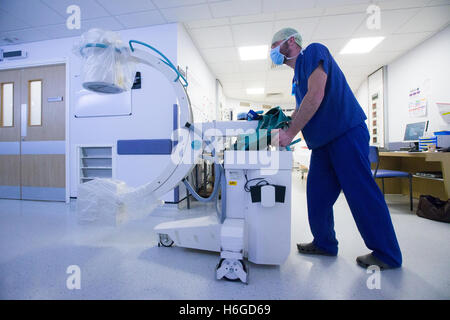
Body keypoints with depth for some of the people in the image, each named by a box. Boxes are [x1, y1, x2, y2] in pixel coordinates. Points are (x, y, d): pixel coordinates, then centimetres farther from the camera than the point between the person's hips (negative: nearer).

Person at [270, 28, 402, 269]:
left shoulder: (313, 52, -3)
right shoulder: (298, 75, 23)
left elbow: (315, 97, -18)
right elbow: (301, 111, 22)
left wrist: (290, 133, -18)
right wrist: (280, 125, 9)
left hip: (346, 133, -9)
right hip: (323, 141, 9)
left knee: (361, 193, -3)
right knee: (317, 195, 8)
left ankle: (387, 254, 14)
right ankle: (324, 243, 22)